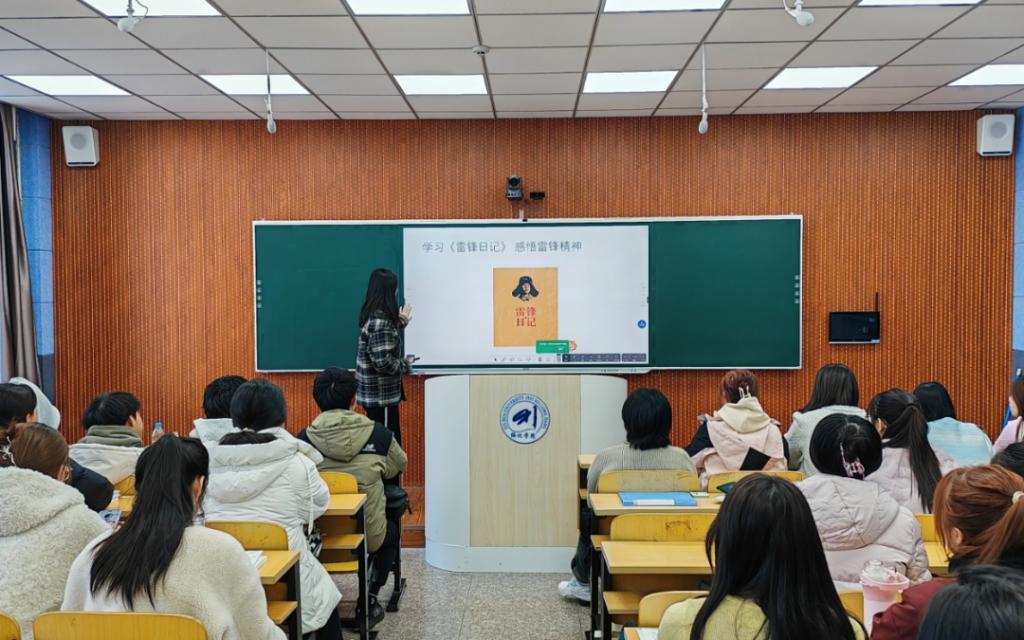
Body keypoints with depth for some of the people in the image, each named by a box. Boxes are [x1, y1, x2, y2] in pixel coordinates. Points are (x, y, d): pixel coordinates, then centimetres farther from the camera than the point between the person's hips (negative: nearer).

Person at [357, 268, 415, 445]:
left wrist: (401, 322, 29)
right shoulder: (380, 322, -23)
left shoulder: (372, 316, 7)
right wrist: (406, 364, -11)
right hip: (381, 396, -10)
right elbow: (383, 362, -28)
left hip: (374, 394, 10)